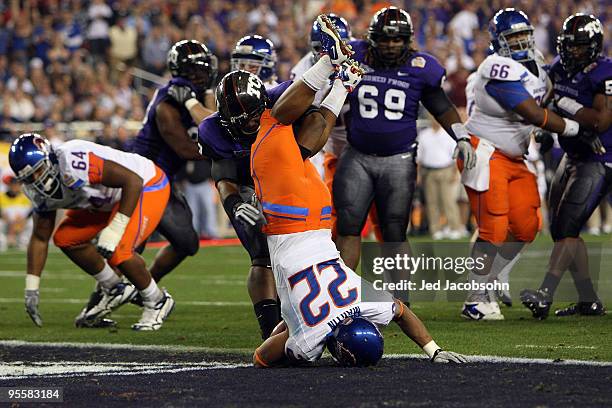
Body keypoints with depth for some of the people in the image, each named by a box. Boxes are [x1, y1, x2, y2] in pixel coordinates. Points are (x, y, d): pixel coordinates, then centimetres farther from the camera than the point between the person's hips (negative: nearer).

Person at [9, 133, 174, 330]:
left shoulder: (72, 163, -36)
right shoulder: (41, 192, -8)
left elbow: (133, 181, -35)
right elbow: (40, 238, 5)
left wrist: (115, 229, -38)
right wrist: (31, 289, 2)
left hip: (146, 186, -9)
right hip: (111, 197, 9)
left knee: (118, 252, -23)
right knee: (66, 238, 5)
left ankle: (157, 302, 2)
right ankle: (115, 290, 18)